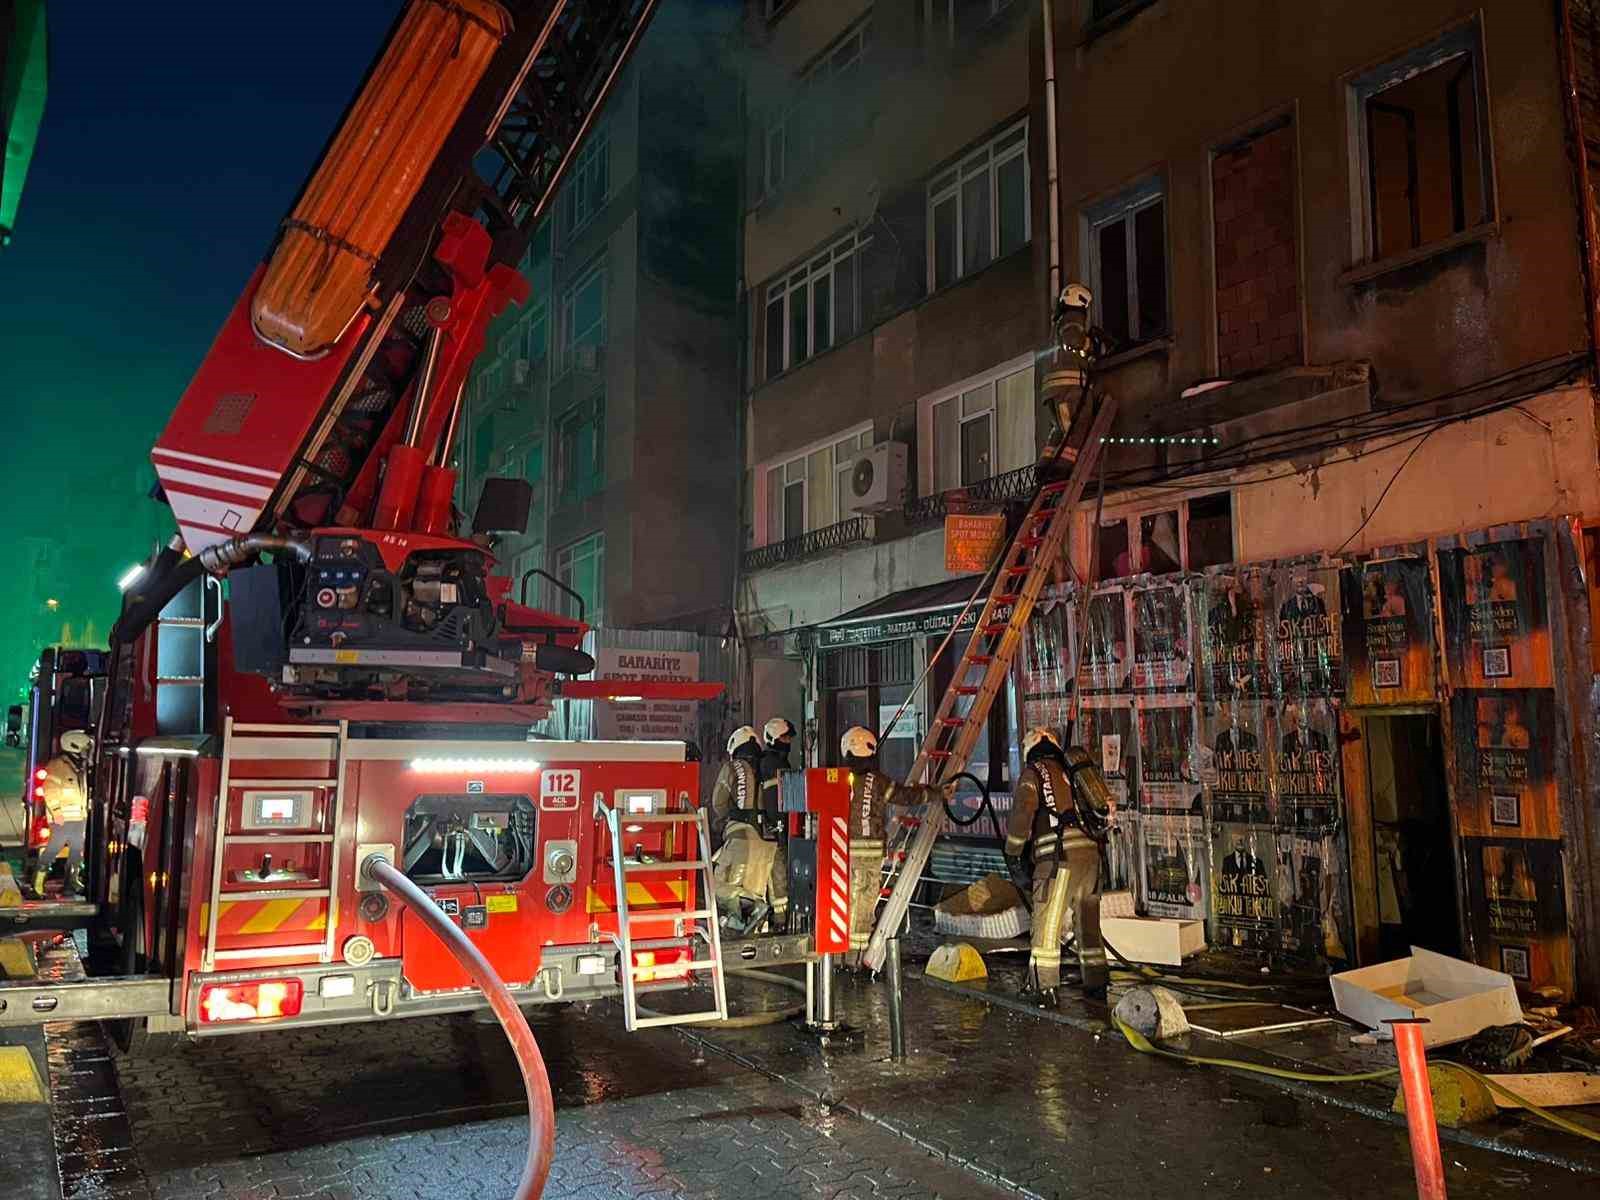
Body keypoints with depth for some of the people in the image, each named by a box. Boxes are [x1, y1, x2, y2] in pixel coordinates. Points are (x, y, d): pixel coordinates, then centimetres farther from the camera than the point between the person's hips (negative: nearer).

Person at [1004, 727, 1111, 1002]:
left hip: (1061, 855, -7)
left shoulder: (1034, 772, 4)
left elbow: (1022, 811, -8)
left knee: (1047, 922, -1)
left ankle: (1046, 989, -1)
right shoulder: (1072, 768, 22)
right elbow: (1107, 804, 21)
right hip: (1091, 851, 7)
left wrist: (1013, 850, 6)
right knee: (1088, 922, 16)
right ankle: (1097, 984, 20)